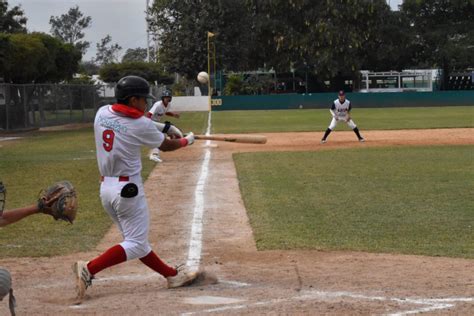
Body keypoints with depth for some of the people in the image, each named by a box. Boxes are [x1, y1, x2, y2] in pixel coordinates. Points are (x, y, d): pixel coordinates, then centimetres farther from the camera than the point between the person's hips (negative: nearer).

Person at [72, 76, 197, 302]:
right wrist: (187, 140, 22)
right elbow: (166, 146, 4)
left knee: (136, 240, 14)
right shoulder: (141, 125, -12)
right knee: (136, 244, -3)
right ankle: (89, 268, -14)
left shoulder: (102, 113, 2)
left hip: (106, 186, 8)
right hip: (127, 188, -8)